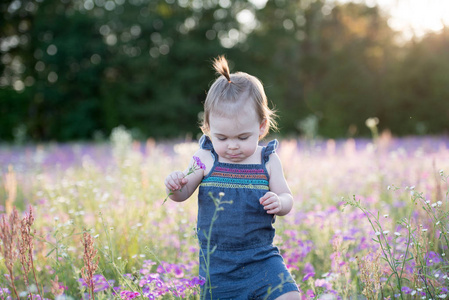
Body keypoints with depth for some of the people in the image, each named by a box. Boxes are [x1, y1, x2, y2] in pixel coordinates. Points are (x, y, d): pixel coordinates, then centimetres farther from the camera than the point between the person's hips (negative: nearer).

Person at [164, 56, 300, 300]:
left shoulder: (268, 162, -2)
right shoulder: (206, 160, -4)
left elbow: (286, 197, 5)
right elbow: (183, 195, 1)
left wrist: (279, 203, -19)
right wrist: (174, 186, -23)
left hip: (261, 257, 0)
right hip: (217, 263, 0)